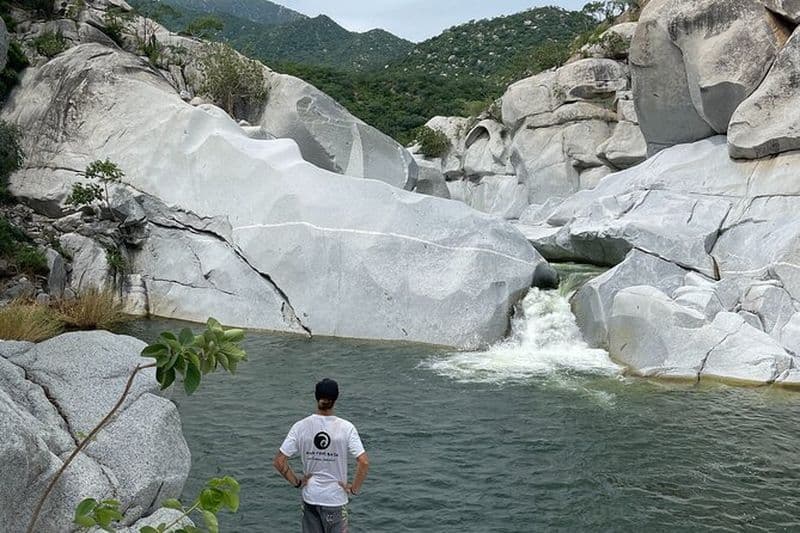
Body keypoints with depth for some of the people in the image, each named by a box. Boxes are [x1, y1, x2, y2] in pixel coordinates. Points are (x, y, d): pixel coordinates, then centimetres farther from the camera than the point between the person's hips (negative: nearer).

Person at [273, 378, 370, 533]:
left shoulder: (300, 427, -9)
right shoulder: (346, 428, -14)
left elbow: (279, 462, -9)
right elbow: (363, 463, -21)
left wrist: (296, 482, 2)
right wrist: (354, 489, -8)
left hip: (310, 498, 2)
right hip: (336, 498, -2)